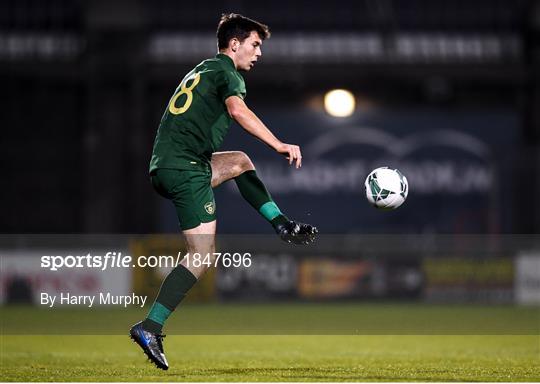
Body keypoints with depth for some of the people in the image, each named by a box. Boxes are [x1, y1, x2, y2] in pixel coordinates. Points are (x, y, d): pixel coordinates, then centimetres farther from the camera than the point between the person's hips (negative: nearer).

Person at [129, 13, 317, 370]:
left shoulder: (201, 70, 26)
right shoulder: (227, 72, -1)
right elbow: (238, 109, -23)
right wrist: (279, 145, -29)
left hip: (166, 165, 9)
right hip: (185, 168, -9)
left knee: (241, 162, 28)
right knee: (203, 256, -11)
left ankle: (284, 226, 22)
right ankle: (150, 328, -17)